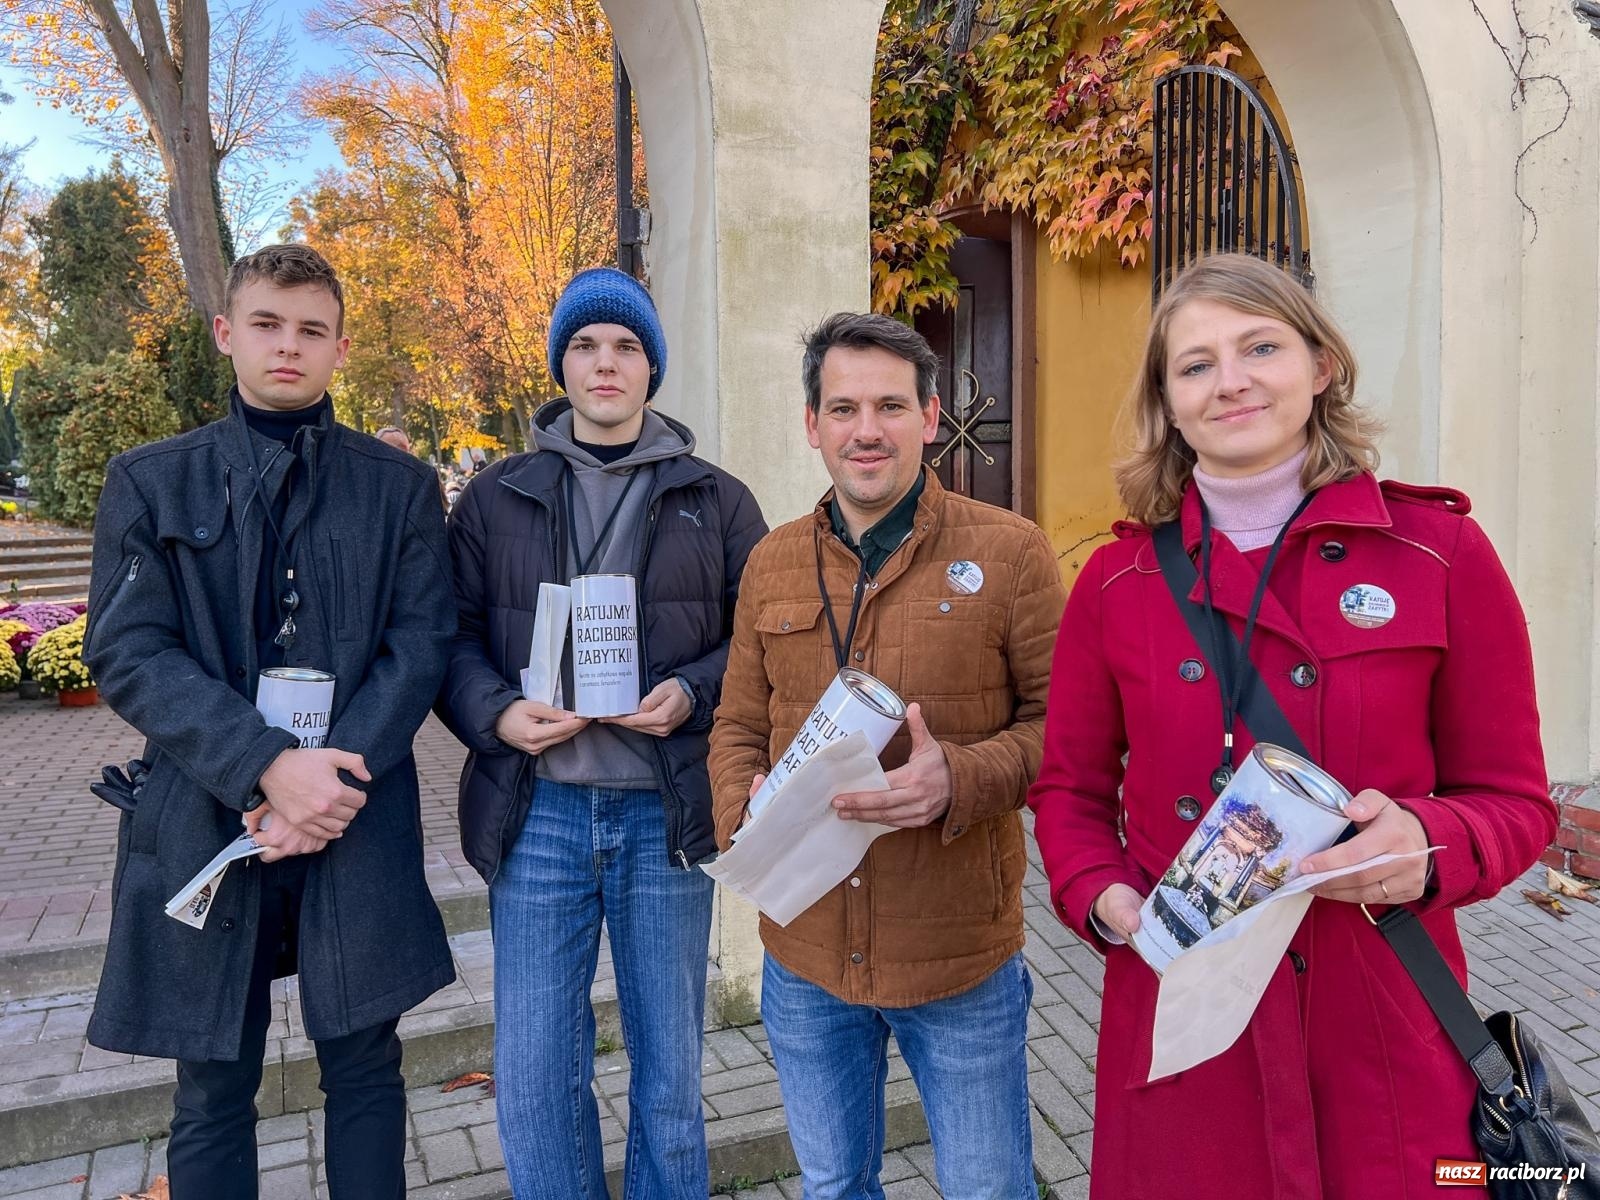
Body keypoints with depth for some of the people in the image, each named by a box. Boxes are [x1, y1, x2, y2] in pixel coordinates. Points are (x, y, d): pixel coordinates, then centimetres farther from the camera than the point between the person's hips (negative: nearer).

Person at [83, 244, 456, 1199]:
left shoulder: (400, 486, 5)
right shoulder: (151, 482, 5)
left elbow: (422, 643, -2)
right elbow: (129, 655, -5)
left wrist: (335, 779, -14)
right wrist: (269, 766, -17)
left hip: (361, 827, 0)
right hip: (205, 823, 1)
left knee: (365, 1069, 12)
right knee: (213, 1093, 13)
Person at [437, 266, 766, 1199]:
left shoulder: (718, 501, 6)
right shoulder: (496, 498, 8)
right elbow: (453, 636, 7)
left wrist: (693, 695, -13)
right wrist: (496, 712, -12)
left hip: (667, 812, 0)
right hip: (537, 812, 1)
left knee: (670, 1075, 15)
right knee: (532, 1079, 8)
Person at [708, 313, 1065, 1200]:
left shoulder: (1008, 552, -9)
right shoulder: (772, 564, 4)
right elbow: (738, 727, 9)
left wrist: (960, 779, -24)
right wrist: (744, 810, -11)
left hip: (962, 958, -3)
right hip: (804, 957, 4)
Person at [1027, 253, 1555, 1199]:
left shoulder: (1442, 552, -5)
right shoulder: (1118, 580, -1)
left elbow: (1513, 798, 1)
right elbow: (1070, 788, 7)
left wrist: (1429, 846, -19)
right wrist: (1100, 897, -11)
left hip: (1384, 1026, 0)